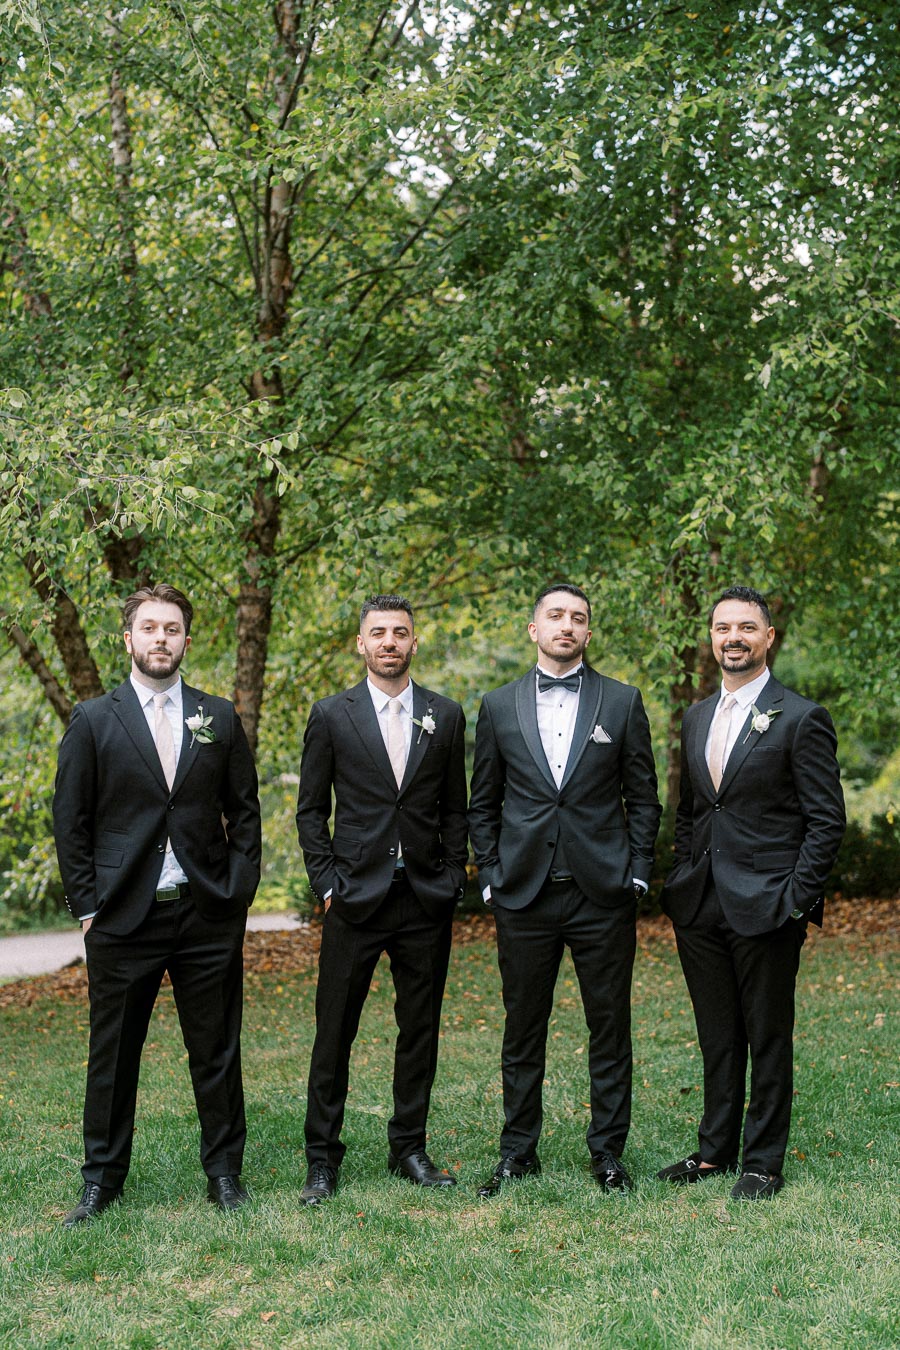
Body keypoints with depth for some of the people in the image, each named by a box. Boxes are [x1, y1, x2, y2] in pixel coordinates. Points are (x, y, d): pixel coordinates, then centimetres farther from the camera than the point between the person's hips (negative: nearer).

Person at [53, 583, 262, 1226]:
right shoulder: (93, 720, 2)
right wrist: (87, 904, -3)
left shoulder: (220, 718, 7)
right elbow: (71, 822, 3)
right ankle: (103, 1178, 23)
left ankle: (224, 1172, 23)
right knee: (113, 1053, 8)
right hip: (123, 915, -1)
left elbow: (244, 811, 9)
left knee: (217, 1052, 9)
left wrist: (239, 891, 0)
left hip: (209, 915, 1)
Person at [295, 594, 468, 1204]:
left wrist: (452, 878, 3)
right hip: (356, 898, -2)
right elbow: (311, 810, 4)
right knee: (335, 1032, 2)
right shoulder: (332, 715, 2)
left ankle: (410, 1148, 24)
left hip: (426, 901, 2)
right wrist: (327, 883, -3)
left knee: (420, 1029, 9)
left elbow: (455, 808, 12)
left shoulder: (446, 715, 8)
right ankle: (323, 1158, 13)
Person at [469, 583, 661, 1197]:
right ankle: (518, 1152, 21)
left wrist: (636, 872, 0)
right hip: (524, 895, 1)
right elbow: (483, 804, 11)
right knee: (523, 1030, 8)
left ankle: (608, 1151, 20)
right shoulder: (499, 706, 7)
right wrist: (491, 876, 4)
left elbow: (643, 797, 7)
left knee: (611, 1027, 6)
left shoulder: (623, 702, 4)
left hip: (603, 894, 0)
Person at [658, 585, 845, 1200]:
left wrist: (795, 900, -14)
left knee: (768, 1040, 5)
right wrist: (682, 881, 11)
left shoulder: (801, 719, -7)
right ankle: (716, 1150, 27)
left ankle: (764, 1163, 17)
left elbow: (827, 820, -9)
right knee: (717, 1037, 15)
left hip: (765, 908, -6)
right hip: (701, 907, 6)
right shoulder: (697, 717, 13)